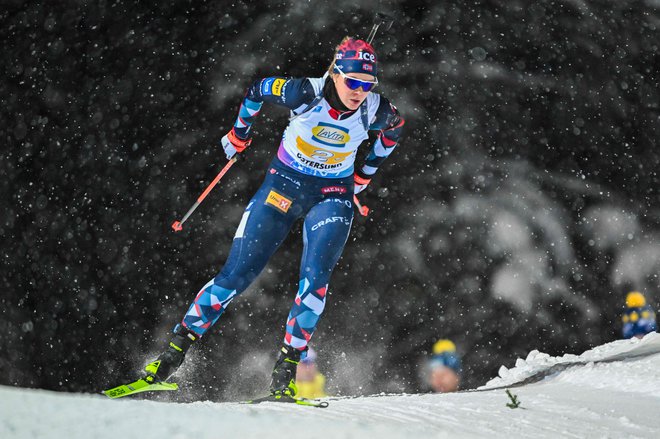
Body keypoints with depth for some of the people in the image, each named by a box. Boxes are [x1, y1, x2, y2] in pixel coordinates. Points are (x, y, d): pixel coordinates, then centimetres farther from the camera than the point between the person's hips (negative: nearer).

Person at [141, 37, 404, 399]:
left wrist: (366, 173, 14)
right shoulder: (305, 93, -24)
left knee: (315, 277, -20)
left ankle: (285, 372, -11)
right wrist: (239, 134, 8)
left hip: (332, 196, 1)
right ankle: (175, 349, 7)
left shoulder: (376, 111, -18)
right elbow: (257, 89, -4)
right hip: (283, 185, -1)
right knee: (237, 274, -4)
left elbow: (395, 128, 7)